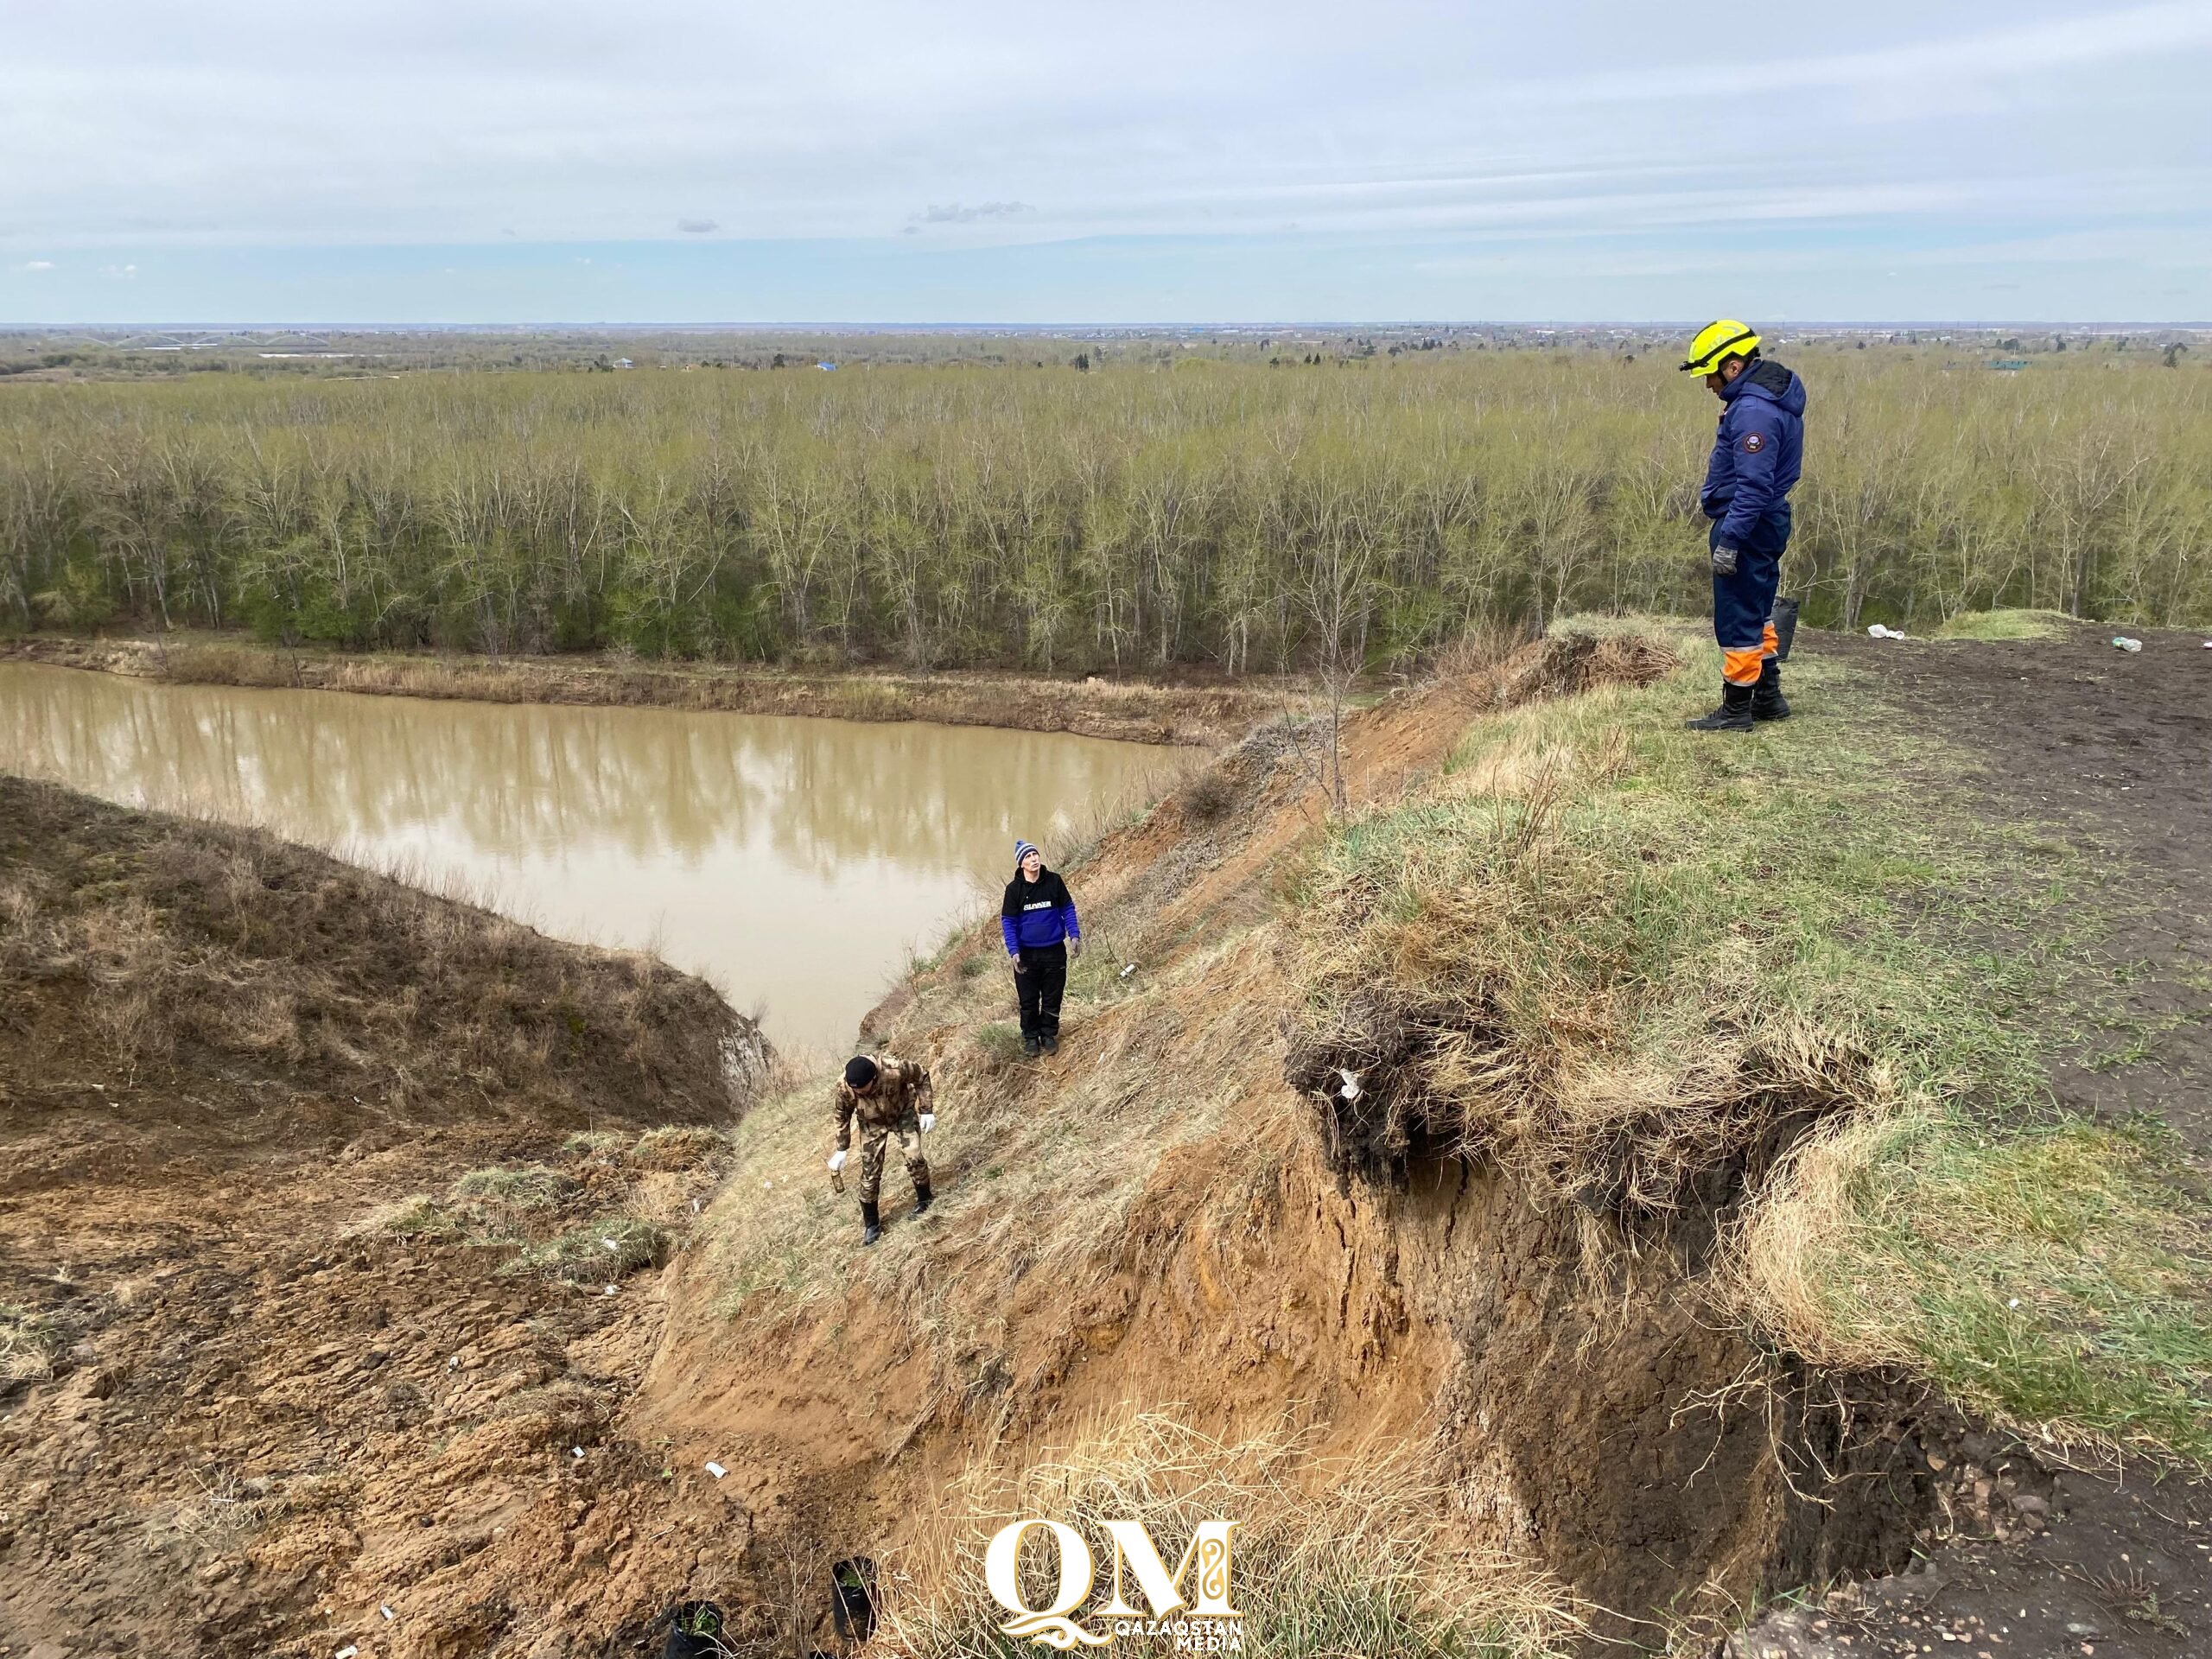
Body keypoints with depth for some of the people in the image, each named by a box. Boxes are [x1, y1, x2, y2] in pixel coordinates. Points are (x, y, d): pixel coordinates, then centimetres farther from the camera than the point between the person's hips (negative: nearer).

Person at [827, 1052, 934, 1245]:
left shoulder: (894, 1070, -40)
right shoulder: (844, 1086, -33)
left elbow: (922, 1075, -18)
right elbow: (842, 1116, -11)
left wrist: (927, 1111, -17)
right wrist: (841, 1150, -6)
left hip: (902, 1113, -1)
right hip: (872, 1123, 1)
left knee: (913, 1158, -12)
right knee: (869, 1173, -2)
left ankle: (924, 1201, 17)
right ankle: (871, 1225, 15)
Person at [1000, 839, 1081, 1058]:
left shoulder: (1054, 881, -6)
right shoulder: (1014, 889, -7)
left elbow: (1068, 909, 4)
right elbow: (1008, 922, -3)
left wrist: (1074, 935, -7)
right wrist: (1013, 951, -13)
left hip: (1055, 951, 1)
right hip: (1026, 954, -1)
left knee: (1052, 998, 10)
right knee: (1028, 1000, 8)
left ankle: (1049, 1035, 27)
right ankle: (1030, 1037, 25)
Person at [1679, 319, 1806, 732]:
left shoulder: (1753, 410, -22)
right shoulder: (1775, 391, 12)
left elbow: (1753, 484, -27)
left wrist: (1729, 539, -27)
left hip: (1748, 526, -11)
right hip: (1768, 521, 11)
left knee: (1737, 619, -3)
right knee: (1757, 613, 20)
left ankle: (1737, 709, 5)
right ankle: (1768, 697, 30)